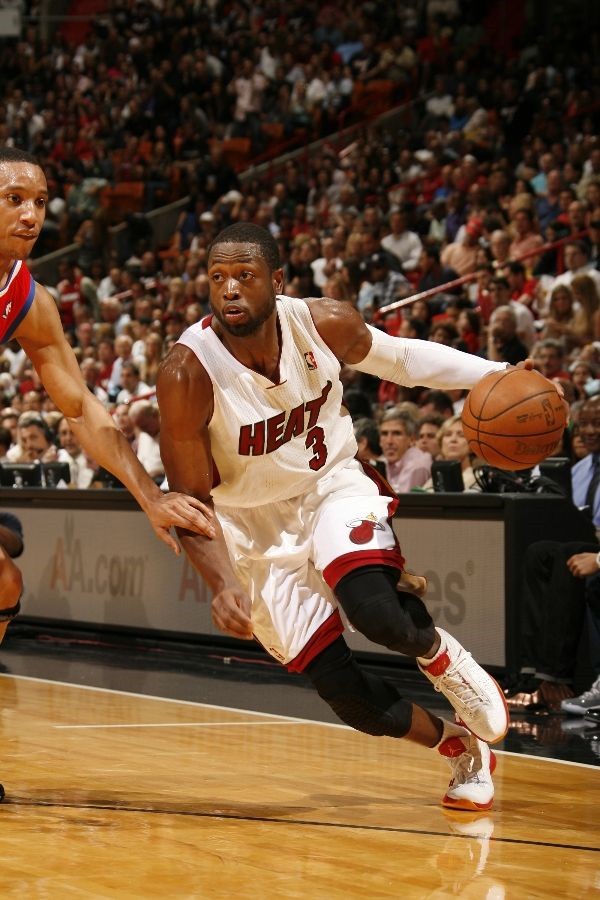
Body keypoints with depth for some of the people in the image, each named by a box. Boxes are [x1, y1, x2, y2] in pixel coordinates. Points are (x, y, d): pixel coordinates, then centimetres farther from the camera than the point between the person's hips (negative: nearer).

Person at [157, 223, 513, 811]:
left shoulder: (324, 325, -18)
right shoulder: (188, 373, -26)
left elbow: (401, 358, 4)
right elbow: (190, 499, -18)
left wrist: (498, 376, -7)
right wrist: (222, 584, -34)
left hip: (333, 485, 1)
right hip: (257, 524, 0)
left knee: (375, 610, -31)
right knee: (340, 687, -6)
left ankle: (442, 657, 7)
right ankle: (462, 750, 23)